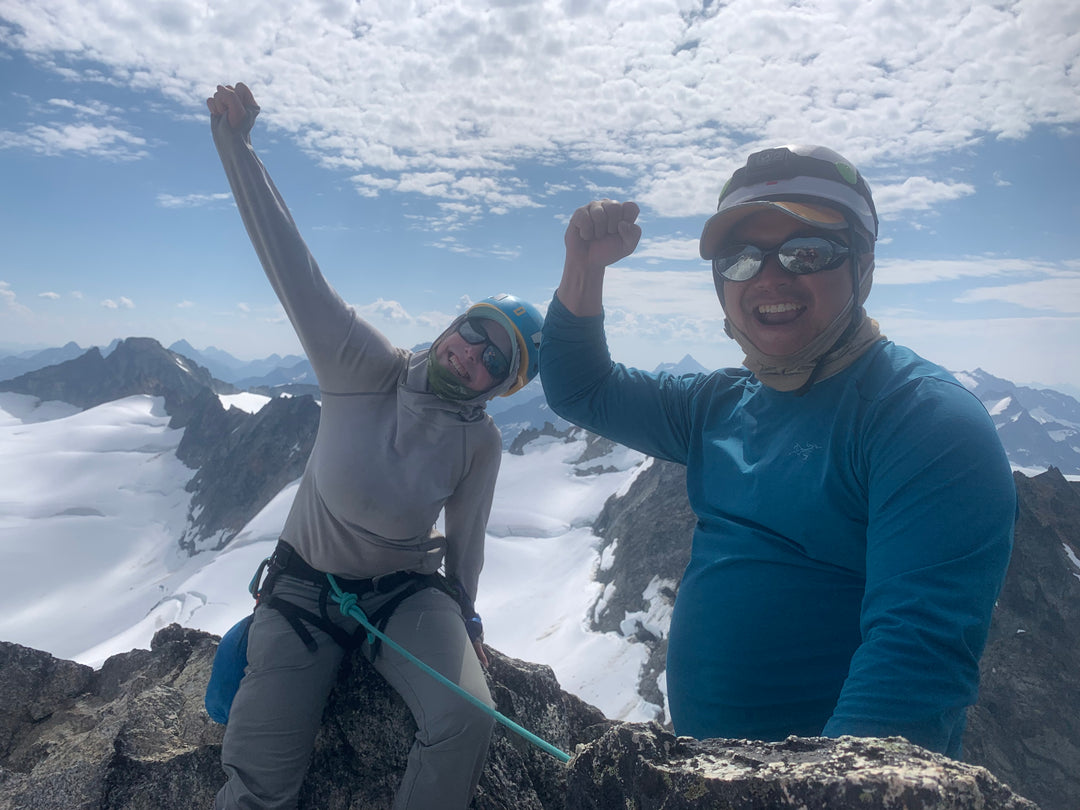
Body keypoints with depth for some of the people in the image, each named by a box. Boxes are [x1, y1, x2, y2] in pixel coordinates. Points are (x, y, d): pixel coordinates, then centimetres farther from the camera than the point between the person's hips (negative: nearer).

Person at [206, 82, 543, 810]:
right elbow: (295, 270, -23)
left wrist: (464, 623, 14)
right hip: (306, 586, -1)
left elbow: (464, 541, 4)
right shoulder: (368, 373, -17)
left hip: (406, 592, 1)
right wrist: (235, 141, -27)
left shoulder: (481, 442, -10)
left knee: (466, 720, -23)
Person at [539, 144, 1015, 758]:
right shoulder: (723, 406, 3)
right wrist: (584, 268, -3)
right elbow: (581, 390, 11)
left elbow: (920, 651, -27)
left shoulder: (928, 418, -18)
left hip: (841, 777, -6)